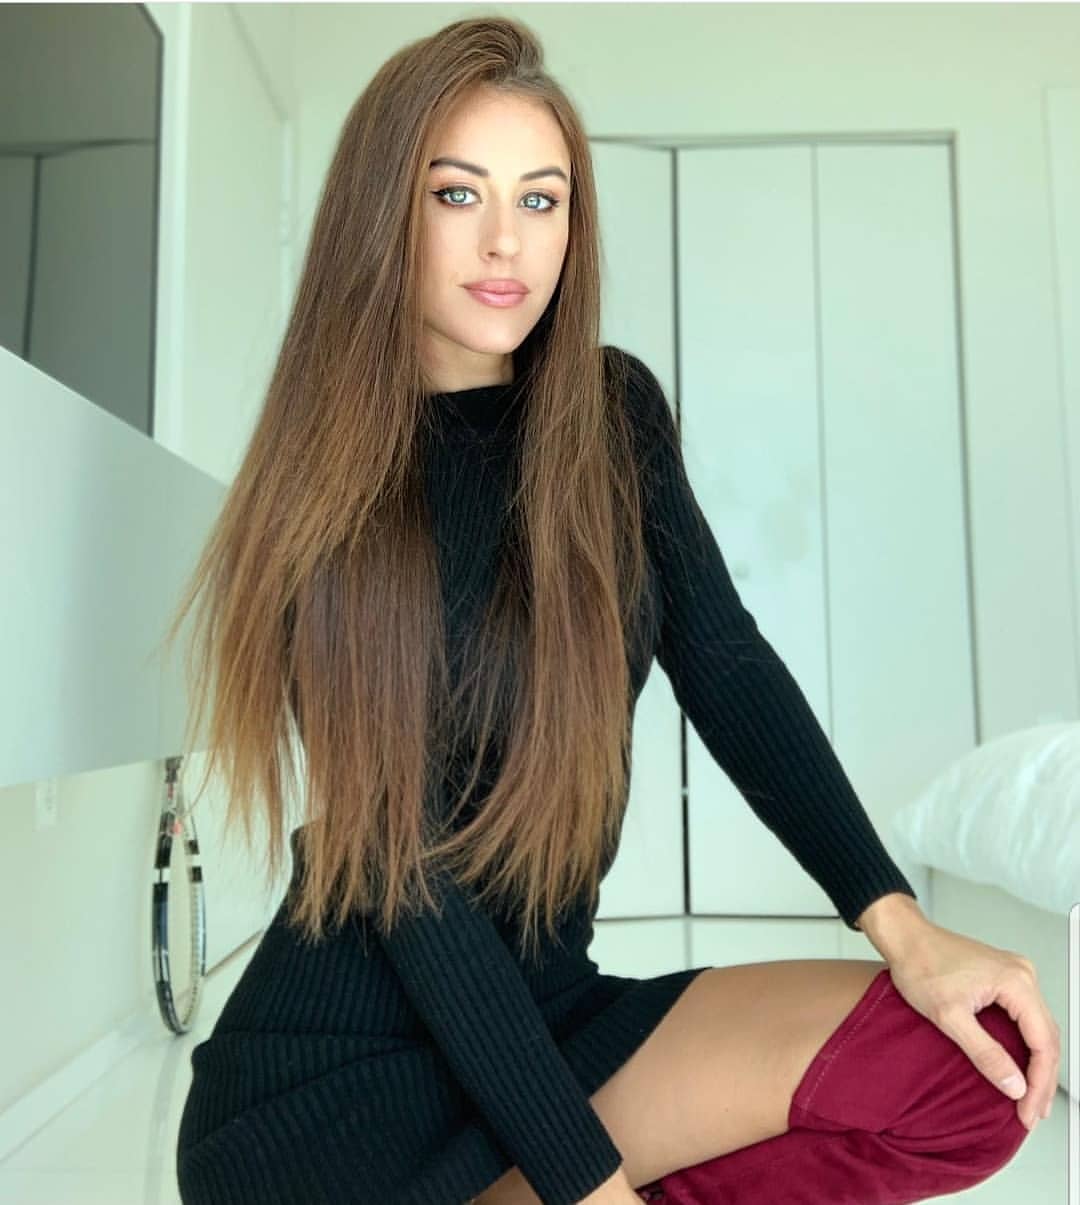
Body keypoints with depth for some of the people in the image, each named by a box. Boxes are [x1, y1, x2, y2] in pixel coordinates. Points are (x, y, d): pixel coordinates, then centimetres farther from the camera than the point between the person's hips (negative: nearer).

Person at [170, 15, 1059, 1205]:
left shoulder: (615, 412, 2)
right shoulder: (325, 497, -12)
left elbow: (725, 667, -2)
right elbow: (398, 867, -16)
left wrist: (895, 918, -13)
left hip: (546, 1018, 5)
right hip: (339, 1081, -4)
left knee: (970, 1060, -15)